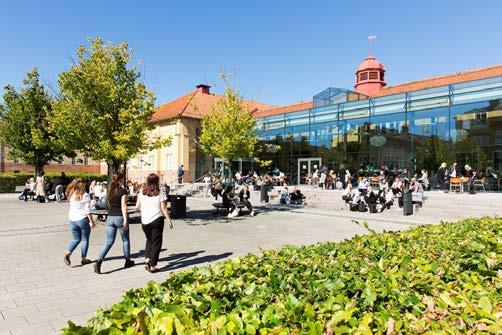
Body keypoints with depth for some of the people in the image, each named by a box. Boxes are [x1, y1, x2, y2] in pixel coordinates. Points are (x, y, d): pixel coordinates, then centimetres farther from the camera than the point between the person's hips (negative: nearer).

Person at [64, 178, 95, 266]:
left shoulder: (72, 195, 6)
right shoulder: (85, 195, -10)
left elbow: (71, 207, 7)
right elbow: (87, 210, -12)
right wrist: (91, 221, -9)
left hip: (72, 220, 5)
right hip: (83, 219, -5)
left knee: (76, 239, 19)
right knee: (85, 239, 8)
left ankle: (68, 253, -1)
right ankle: (83, 259, 12)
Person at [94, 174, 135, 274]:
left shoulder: (111, 190, 8)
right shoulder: (123, 190, -11)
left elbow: (109, 204, 17)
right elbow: (123, 206, -17)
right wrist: (125, 220, -18)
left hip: (110, 217, 5)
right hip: (120, 217, -5)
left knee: (109, 241, 7)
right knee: (125, 240, 13)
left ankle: (99, 261, -9)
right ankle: (128, 261, 24)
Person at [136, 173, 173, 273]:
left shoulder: (142, 193, 2)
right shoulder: (159, 193, -7)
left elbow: (137, 207, 6)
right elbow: (163, 208, -8)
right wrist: (169, 220, -2)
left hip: (145, 221, 4)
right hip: (157, 220, -4)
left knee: (149, 240, 24)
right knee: (156, 242, 5)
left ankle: (147, 259, 10)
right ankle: (152, 266, 5)